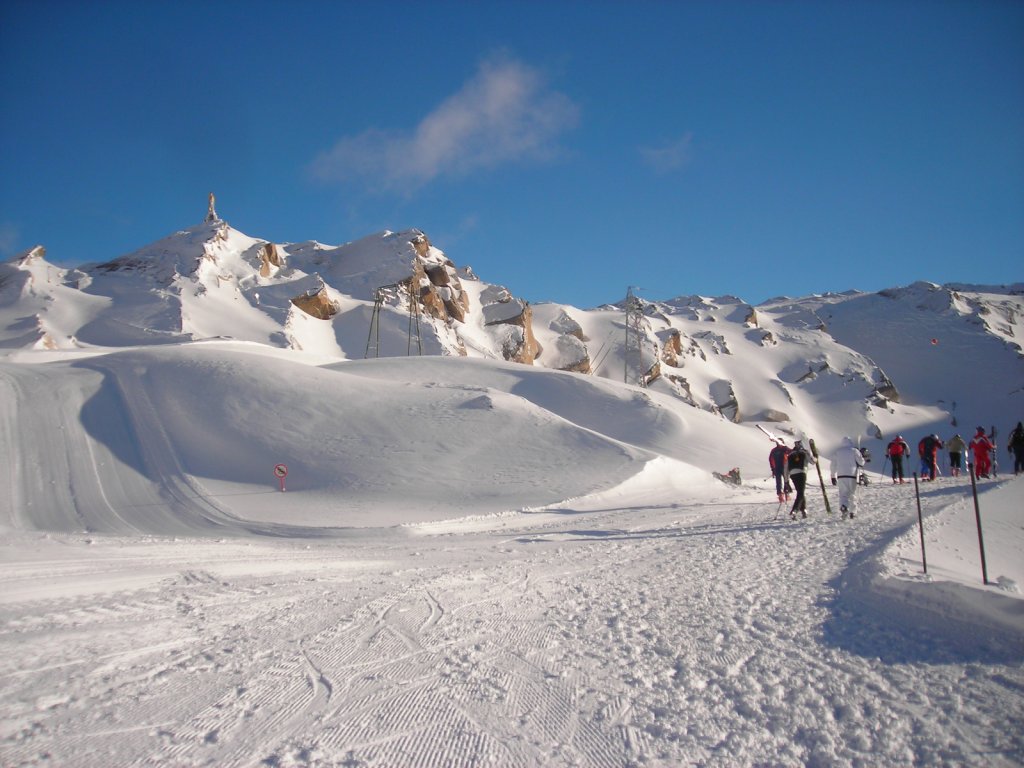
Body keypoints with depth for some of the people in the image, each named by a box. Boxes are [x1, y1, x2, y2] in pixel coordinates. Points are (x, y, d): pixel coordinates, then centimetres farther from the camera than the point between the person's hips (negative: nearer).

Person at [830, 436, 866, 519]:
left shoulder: (837, 451, 9)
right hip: (852, 475, -1)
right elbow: (861, 462, 3)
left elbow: (833, 465, 10)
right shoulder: (854, 450, 1)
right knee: (852, 494, 12)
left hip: (840, 476, 1)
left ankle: (843, 507, -26)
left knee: (843, 494, 1)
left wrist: (833, 477, 16)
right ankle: (852, 512, 14)